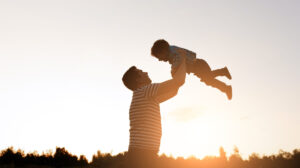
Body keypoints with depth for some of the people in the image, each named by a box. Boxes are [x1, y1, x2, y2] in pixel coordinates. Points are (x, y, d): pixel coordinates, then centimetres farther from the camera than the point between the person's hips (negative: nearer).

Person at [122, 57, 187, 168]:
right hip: (142, 155, -10)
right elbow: (179, 81, -15)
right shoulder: (145, 90, -10)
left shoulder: (147, 98, 20)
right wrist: (183, 60, 3)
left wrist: (179, 67, 29)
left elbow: (172, 92, 31)